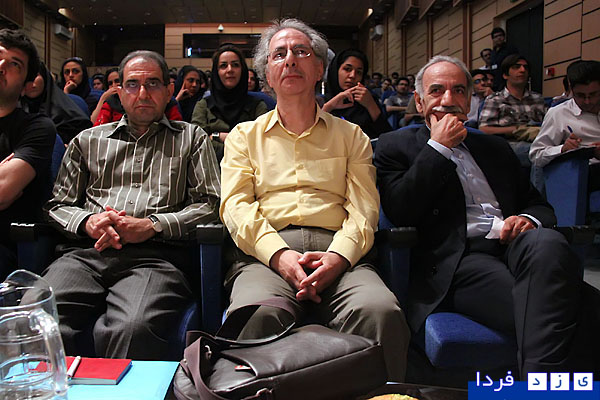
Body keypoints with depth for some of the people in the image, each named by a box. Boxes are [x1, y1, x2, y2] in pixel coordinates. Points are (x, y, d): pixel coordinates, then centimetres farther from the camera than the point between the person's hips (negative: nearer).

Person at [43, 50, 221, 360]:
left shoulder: (191, 138, 21)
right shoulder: (88, 140, 28)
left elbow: (209, 204, 9)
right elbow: (59, 204, 24)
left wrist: (153, 225, -5)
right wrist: (87, 221, 0)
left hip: (156, 255, -2)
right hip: (86, 252, 3)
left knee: (133, 328, -37)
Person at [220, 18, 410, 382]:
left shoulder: (351, 136, 22)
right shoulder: (245, 135, 22)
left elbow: (364, 208, 10)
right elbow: (236, 205, 7)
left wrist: (338, 256, -13)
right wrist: (280, 255, -13)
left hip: (340, 256, 1)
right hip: (266, 253, 0)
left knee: (381, 312, -33)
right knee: (257, 314, -36)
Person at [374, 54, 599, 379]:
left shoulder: (495, 147, 29)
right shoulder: (396, 146, 14)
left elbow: (538, 204, 27)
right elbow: (399, 212, -2)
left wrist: (529, 219, 1)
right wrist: (438, 147, 0)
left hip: (512, 244, 5)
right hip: (457, 261, -4)